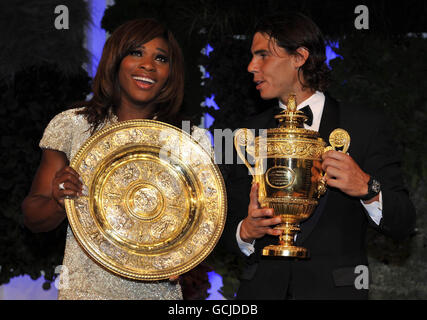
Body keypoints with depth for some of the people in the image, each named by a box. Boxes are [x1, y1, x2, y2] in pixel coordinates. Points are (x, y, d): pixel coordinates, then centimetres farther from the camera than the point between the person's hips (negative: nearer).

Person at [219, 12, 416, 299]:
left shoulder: (367, 126, -3)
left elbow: (403, 224, -6)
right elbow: (228, 227, 6)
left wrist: (367, 188, -24)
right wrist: (246, 231, -16)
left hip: (336, 290, -2)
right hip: (262, 289, 3)